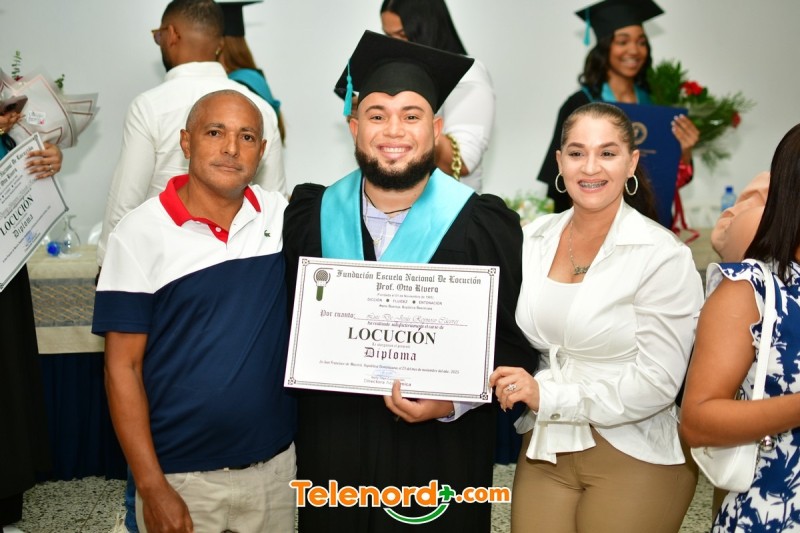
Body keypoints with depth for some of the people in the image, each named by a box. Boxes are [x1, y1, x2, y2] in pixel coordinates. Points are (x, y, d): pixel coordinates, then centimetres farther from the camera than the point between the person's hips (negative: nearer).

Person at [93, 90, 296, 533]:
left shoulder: (284, 215, 0)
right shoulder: (139, 234, -9)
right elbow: (123, 367, -8)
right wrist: (151, 487, -11)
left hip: (276, 463, 3)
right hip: (181, 476, -3)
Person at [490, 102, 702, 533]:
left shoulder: (663, 256, -13)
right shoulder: (535, 237, 2)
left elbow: (656, 383, -16)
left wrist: (548, 396, -18)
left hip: (633, 460, -4)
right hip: (544, 450, 4)